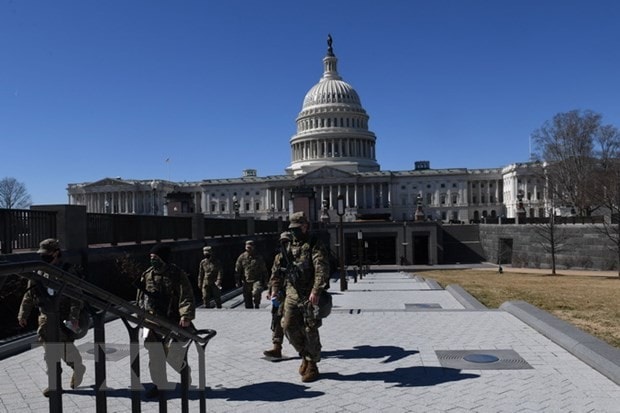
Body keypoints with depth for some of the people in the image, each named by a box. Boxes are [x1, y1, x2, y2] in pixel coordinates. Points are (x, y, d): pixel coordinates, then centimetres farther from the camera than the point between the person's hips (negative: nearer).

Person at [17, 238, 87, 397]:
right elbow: (29, 294, 15)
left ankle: (78, 368, 27)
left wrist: (74, 318, -22)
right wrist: (23, 314, 14)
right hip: (46, 317, 5)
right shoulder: (39, 272, 5)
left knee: (65, 348, -2)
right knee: (50, 351, 7)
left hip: (64, 318, -5)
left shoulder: (69, 271, -12)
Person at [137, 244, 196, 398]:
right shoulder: (147, 275, 7)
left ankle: (183, 368, 30)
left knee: (172, 352, -3)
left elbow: (186, 297, -12)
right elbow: (141, 297, 17)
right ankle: (160, 384, 21)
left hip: (172, 320, -4)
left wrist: (186, 316, -24)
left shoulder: (177, 274, -7)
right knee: (154, 354, 6)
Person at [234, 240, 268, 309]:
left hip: (257, 280, -2)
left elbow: (264, 270, 11)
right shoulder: (242, 257, 4)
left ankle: (256, 306, -8)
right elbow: (237, 270, 10)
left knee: (256, 292, -28)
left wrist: (264, 281, 8)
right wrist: (238, 282, 6)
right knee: (247, 300, 5)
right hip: (246, 282, 2)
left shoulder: (258, 257, 4)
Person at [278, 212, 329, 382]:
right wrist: (276, 288, 17)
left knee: (310, 331, 1)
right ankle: (305, 356, 21)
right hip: (292, 294, 6)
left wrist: (316, 291, -31)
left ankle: (312, 365, 17)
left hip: (309, 296, -6)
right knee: (288, 326, 0)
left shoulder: (315, 246, -9)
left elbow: (322, 270, -21)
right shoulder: (290, 246, 13)